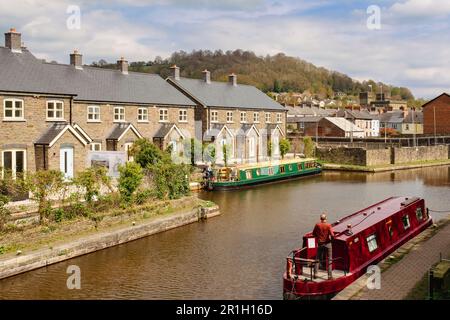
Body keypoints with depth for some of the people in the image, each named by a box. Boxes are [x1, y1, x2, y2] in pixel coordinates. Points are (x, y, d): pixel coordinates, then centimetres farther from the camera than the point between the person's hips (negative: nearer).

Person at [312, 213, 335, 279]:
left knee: (317, 258, 14)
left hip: (320, 244, 2)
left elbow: (313, 233, 5)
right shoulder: (328, 225, -14)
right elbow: (332, 235, -20)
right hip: (327, 243, -2)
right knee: (329, 260, 6)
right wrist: (332, 238, 1)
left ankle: (315, 273, 13)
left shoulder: (317, 225, -6)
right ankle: (330, 275, 5)